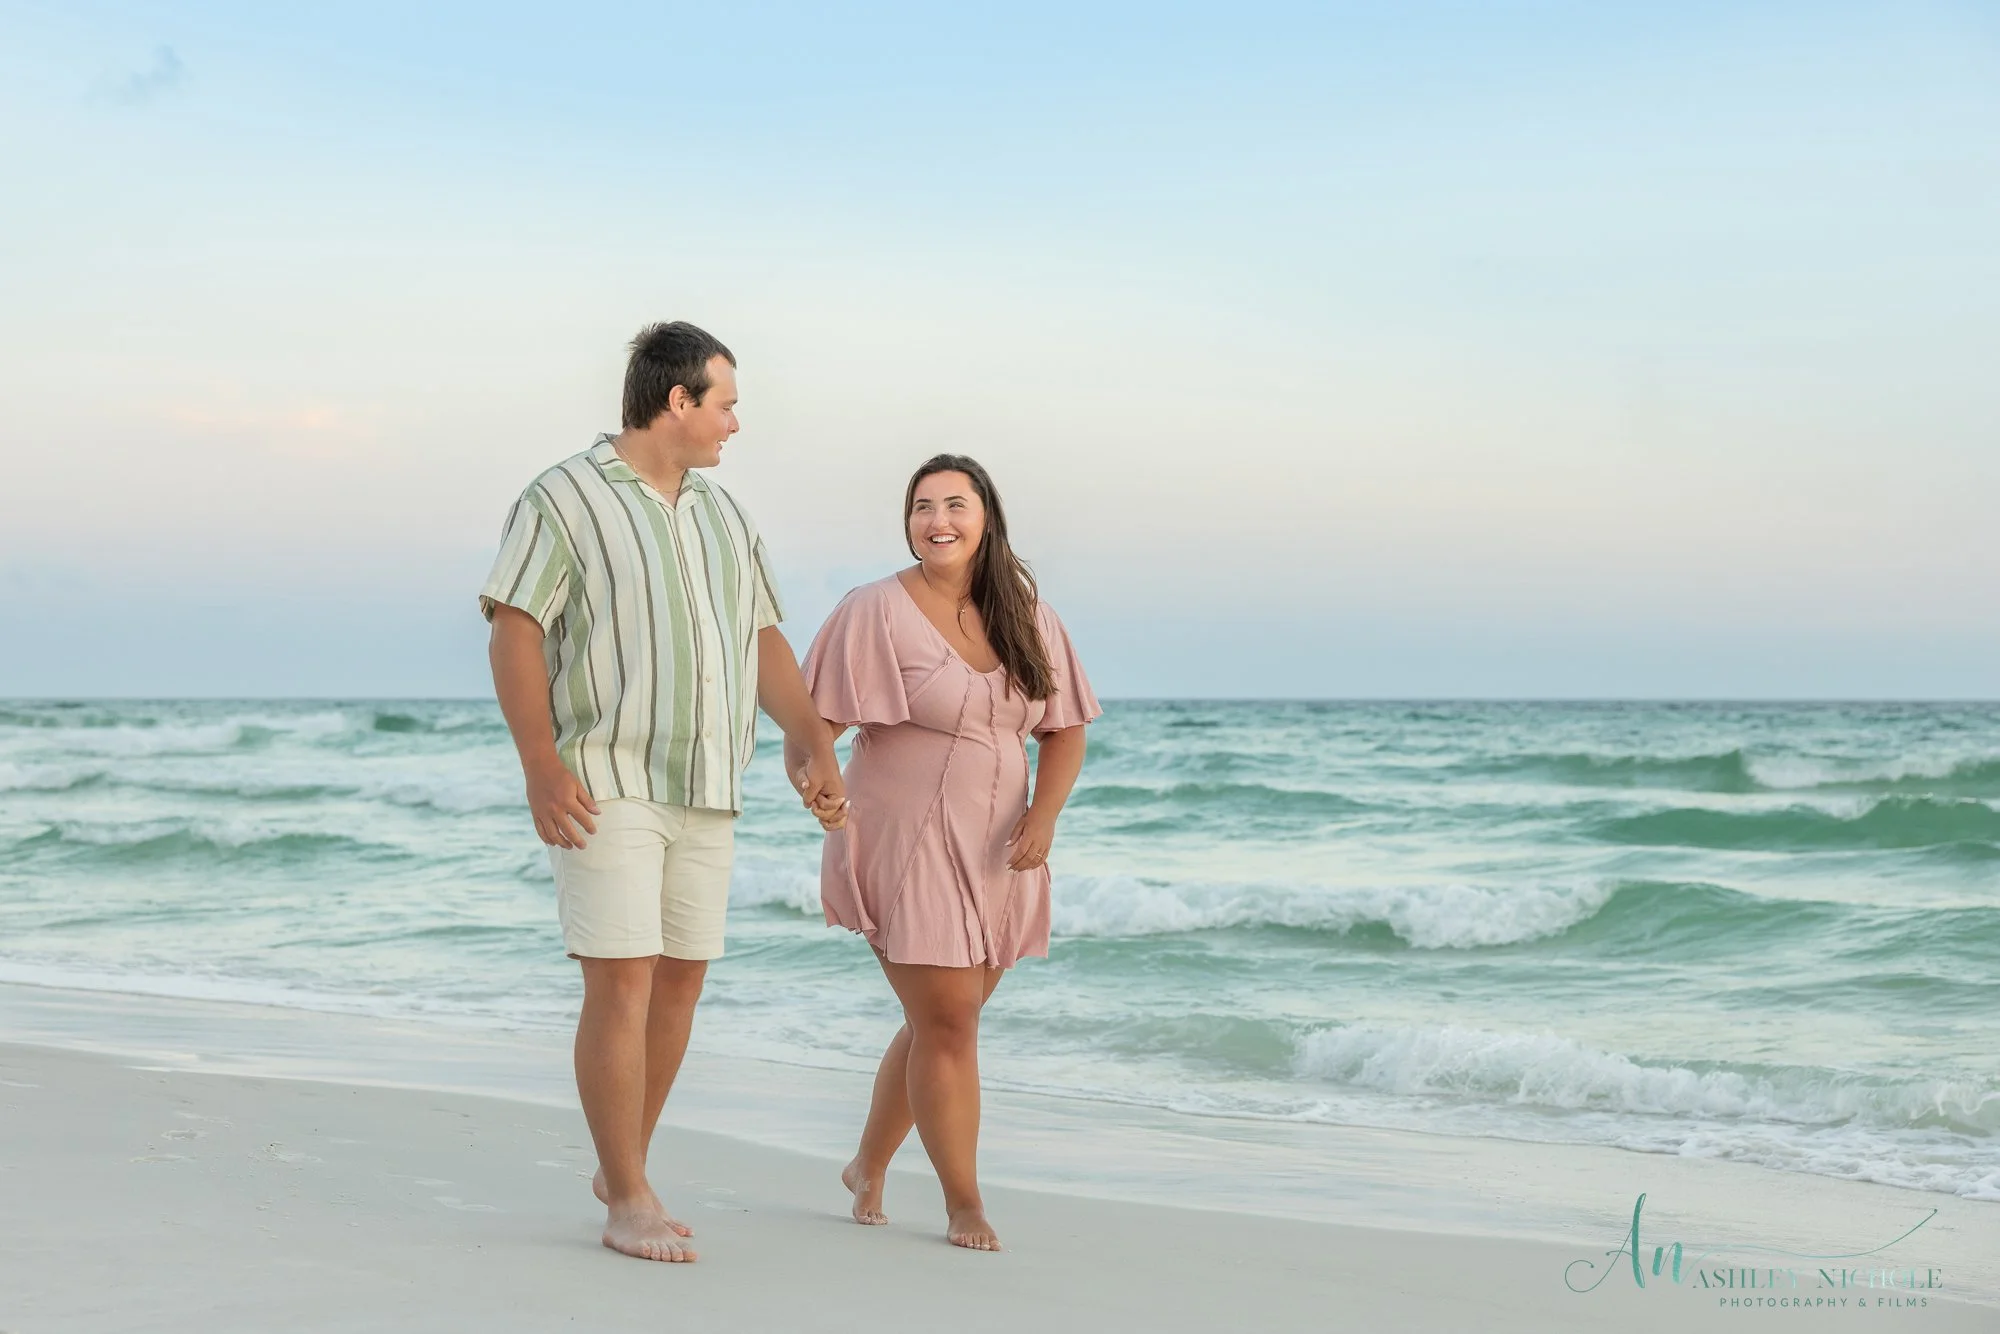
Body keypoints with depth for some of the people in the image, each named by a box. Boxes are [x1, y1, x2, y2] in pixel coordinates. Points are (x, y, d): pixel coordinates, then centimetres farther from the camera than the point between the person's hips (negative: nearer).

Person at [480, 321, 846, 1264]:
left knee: (679, 981, 9)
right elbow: (514, 631, -11)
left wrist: (816, 748, 3)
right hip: (604, 787, -7)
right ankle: (631, 1203, -4)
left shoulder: (722, 515, 14)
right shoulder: (564, 499, -6)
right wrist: (541, 767, -20)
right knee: (622, 984, -10)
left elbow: (764, 641, 15)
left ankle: (620, 1165, 24)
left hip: (703, 790, 7)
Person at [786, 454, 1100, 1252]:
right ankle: (962, 1203, 9)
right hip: (905, 849, -6)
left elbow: (1065, 732, 6)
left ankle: (869, 1167, 36)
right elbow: (811, 722, -15)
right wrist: (808, 774, -36)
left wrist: (1043, 814, -10)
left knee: (942, 1021, 16)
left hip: (994, 855, 6)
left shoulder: (1025, 618, 5)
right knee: (948, 1023, -6)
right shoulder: (876, 612, -10)